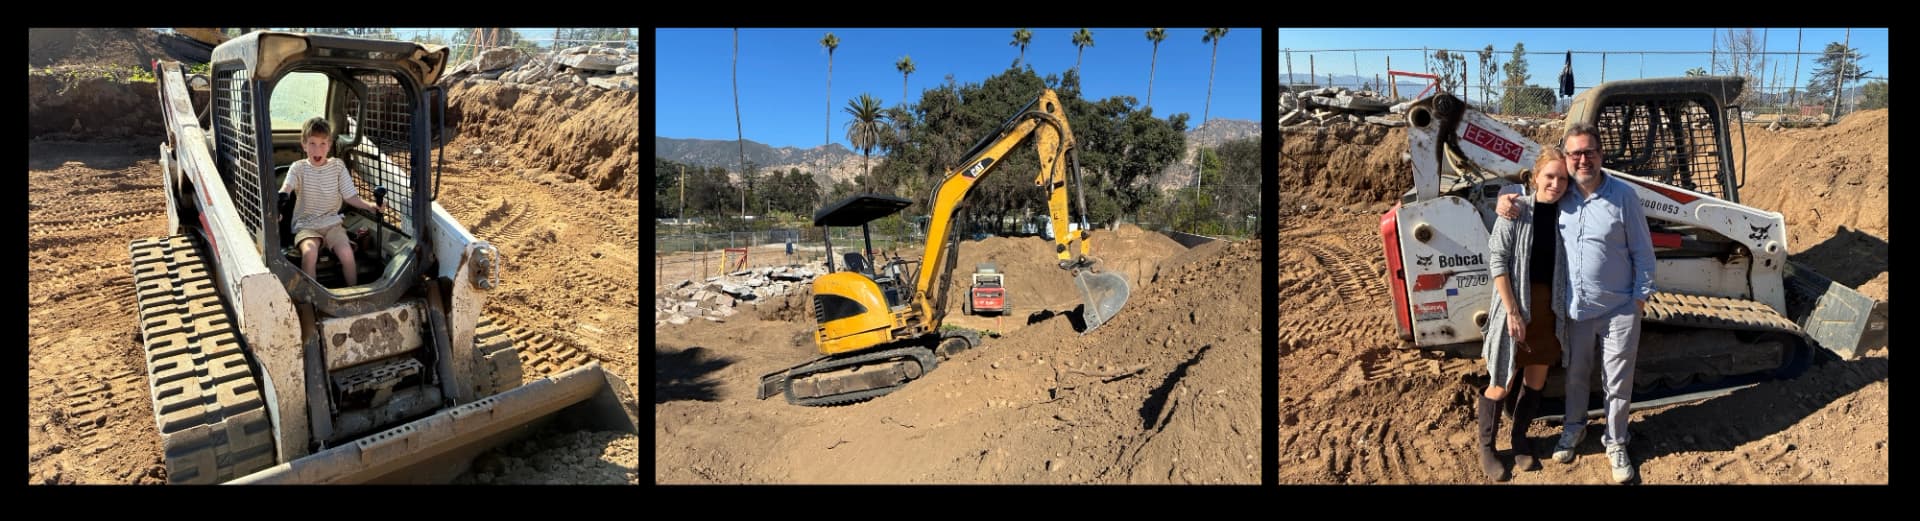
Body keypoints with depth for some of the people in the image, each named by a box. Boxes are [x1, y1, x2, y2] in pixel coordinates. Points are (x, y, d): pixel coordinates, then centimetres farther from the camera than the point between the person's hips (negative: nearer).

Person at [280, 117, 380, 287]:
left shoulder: (337, 166, 4)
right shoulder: (298, 168, -1)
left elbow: (350, 196, 1)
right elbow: (285, 190, -19)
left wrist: (368, 206, -19)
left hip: (331, 222, 1)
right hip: (305, 224, -1)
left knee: (347, 253, -26)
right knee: (309, 252, -33)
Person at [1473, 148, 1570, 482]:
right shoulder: (1517, 209, -12)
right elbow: (1497, 261, -14)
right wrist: (1512, 310, -17)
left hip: (1550, 305, 5)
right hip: (1516, 304, -5)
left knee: (1536, 377, 16)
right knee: (1503, 381, 4)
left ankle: (1519, 439, 35)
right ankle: (1485, 446, 20)